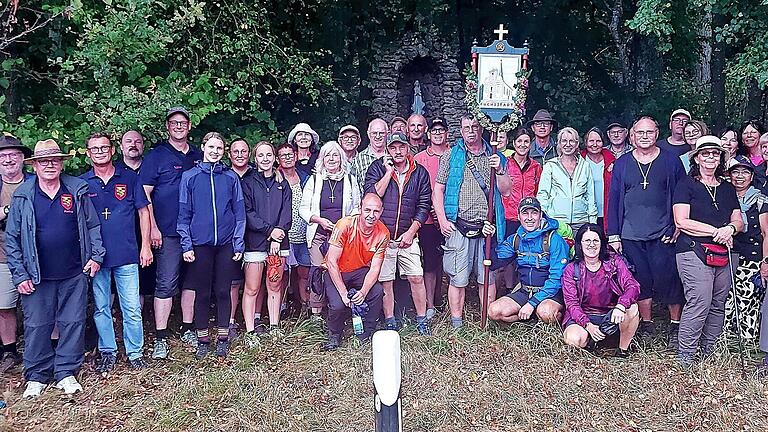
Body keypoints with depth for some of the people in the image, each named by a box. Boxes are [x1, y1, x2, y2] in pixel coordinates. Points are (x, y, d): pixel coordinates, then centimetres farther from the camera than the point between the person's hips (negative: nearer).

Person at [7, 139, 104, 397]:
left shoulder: (78, 190, 1)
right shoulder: (22, 196, 0)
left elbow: (93, 225, 8)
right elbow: (12, 238, 1)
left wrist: (96, 255, -2)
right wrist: (19, 274, -4)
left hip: (74, 274, 1)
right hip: (37, 277, 0)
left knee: (73, 323, 7)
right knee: (37, 325, 7)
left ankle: (66, 372, 21)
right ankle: (36, 376, 23)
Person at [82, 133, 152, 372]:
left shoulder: (129, 178, 3)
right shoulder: (81, 183, 5)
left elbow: (143, 211, 5)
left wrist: (145, 246, 0)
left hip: (127, 255, -1)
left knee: (132, 308, 1)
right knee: (101, 308, 10)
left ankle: (135, 352, 15)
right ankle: (107, 352, 23)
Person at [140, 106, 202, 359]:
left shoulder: (198, 157, 13)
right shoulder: (157, 155, 0)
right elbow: (144, 195, -4)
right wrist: (153, 228, -11)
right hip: (168, 232, -5)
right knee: (166, 284, -4)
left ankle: (187, 329, 23)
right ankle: (160, 338, 3)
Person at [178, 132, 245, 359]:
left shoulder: (231, 177, 5)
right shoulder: (190, 176, 3)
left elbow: (239, 212, 5)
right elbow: (184, 214, 2)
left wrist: (239, 243, -1)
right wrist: (186, 245, -4)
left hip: (226, 244, 1)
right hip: (200, 244, 0)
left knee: (223, 291, 7)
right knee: (202, 293, 6)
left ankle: (222, 338, 19)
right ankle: (202, 340, 18)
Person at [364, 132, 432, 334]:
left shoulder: (420, 172, 5)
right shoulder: (378, 168, 0)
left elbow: (424, 205, 4)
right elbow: (371, 196, -13)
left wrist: (411, 231, -4)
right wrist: (388, 172, -13)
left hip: (408, 236, 1)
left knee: (416, 278, -1)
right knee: (385, 281, 5)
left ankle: (422, 321, 14)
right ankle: (389, 323, 18)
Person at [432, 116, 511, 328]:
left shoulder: (495, 157, 12)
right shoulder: (450, 156, 8)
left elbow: (505, 191, 8)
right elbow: (438, 190, 6)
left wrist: (499, 170, -9)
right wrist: (442, 220, -4)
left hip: (487, 227, 2)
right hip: (458, 226, -1)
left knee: (488, 277, 6)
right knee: (458, 278, 0)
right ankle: (457, 324, 10)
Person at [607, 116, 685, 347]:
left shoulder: (671, 161, 4)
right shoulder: (621, 164, 8)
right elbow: (614, 200, 8)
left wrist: (677, 228, -2)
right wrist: (613, 235, 3)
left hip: (663, 235, -2)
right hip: (631, 236, 2)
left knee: (668, 280, -3)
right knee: (640, 281, 7)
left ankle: (676, 326, 14)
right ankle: (647, 324, 22)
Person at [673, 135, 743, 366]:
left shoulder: (727, 188, 20)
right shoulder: (686, 184, 2)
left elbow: (739, 221, 19)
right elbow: (681, 221, -7)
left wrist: (730, 228, -5)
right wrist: (716, 231, -9)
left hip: (724, 255, 6)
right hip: (694, 252, -6)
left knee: (718, 306, 5)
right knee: (699, 304, -14)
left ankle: (708, 354, 15)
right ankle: (684, 358, -7)